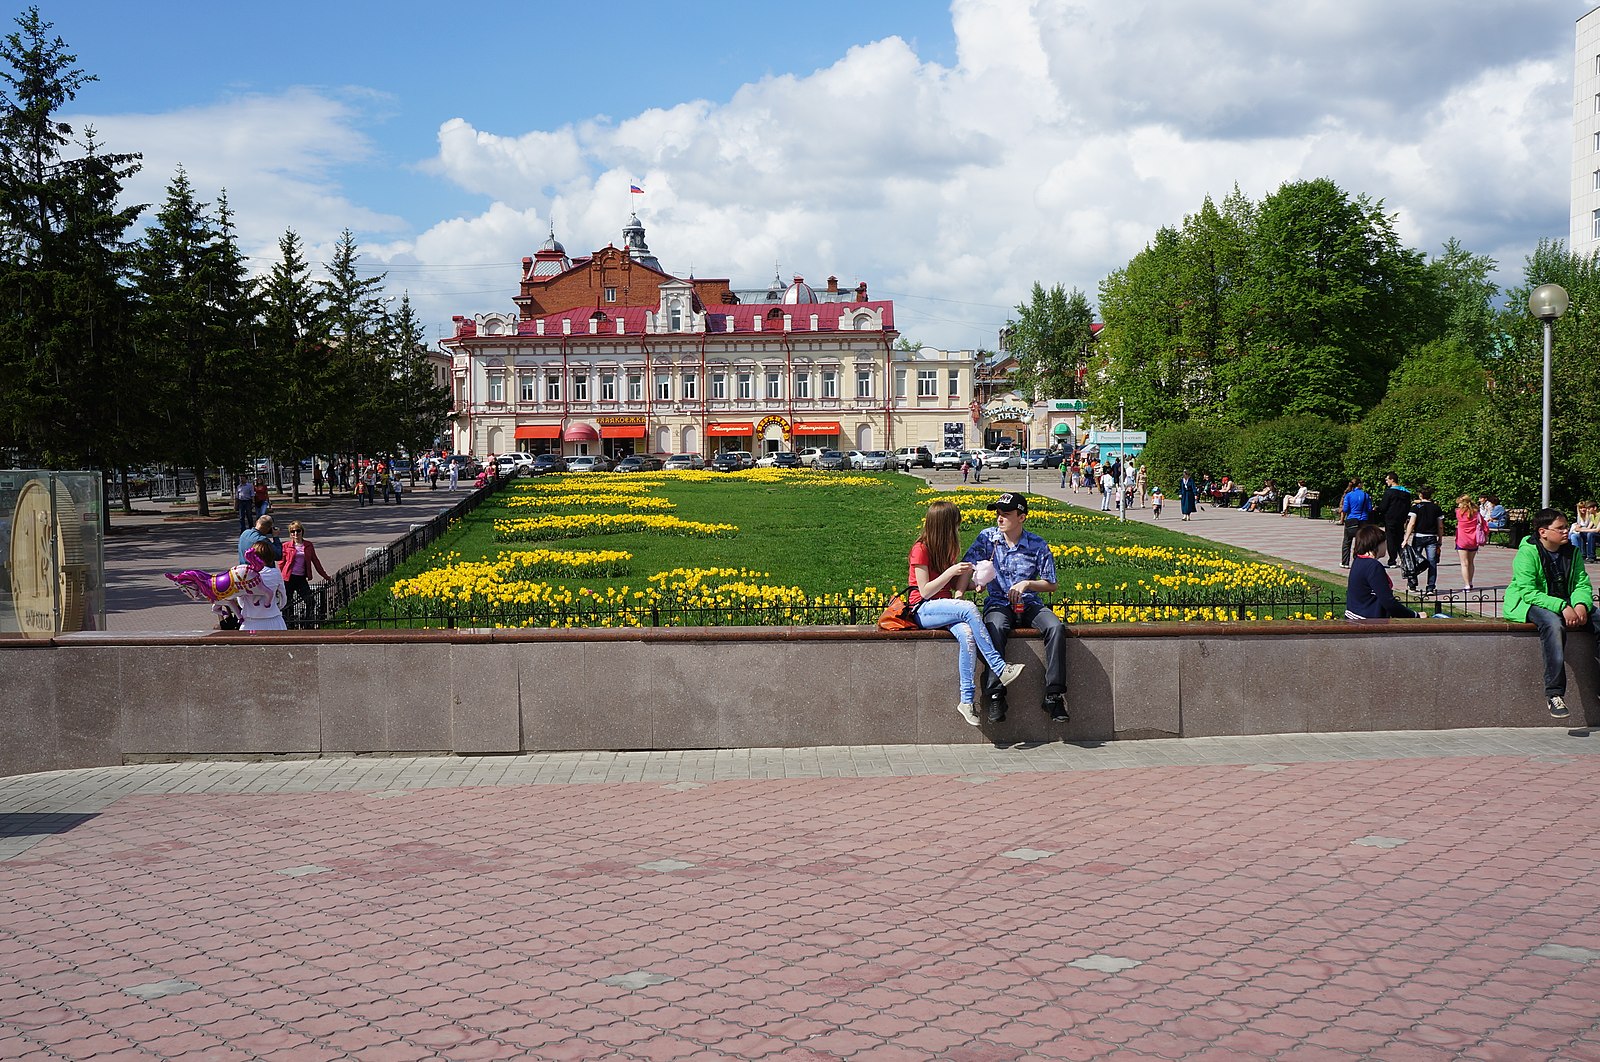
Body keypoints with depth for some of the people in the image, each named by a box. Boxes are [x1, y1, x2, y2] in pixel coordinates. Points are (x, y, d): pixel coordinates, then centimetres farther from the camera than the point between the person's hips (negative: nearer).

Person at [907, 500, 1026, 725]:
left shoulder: (946, 549, 15)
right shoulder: (921, 549, -8)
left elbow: (956, 587, 16)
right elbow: (925, 591, -13)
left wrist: (967, 574, -5)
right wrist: (951, 571, -16)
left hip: (945, 608, 6)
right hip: (923, 610, -6)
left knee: (967, 634, -30)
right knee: (968, 608, -34)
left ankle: (967, 700, -35)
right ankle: (1000, 669, -33)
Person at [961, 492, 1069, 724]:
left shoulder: (1038, 545, 3)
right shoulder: (987, 537, 5)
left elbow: (1051, 585, 6)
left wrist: (1027, 584, -13)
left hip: (1029, 605, 1)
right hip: (998, 603, -1)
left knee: (1056, 627, -30)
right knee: (995, 628, -37)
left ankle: (1054, 695, -24)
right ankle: (995, 695, -34)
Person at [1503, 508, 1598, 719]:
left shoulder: (1572, 551, 5)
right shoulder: (1527, 553, -15)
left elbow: (1582, 583, 3)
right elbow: (1528, 592, -22)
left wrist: (1581, 604, -21)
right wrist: (1562, 607, -32)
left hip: (1566, 605, 7)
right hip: (1529, 605, -6)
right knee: (1553, 624, -38)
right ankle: (1554, 693, -39)